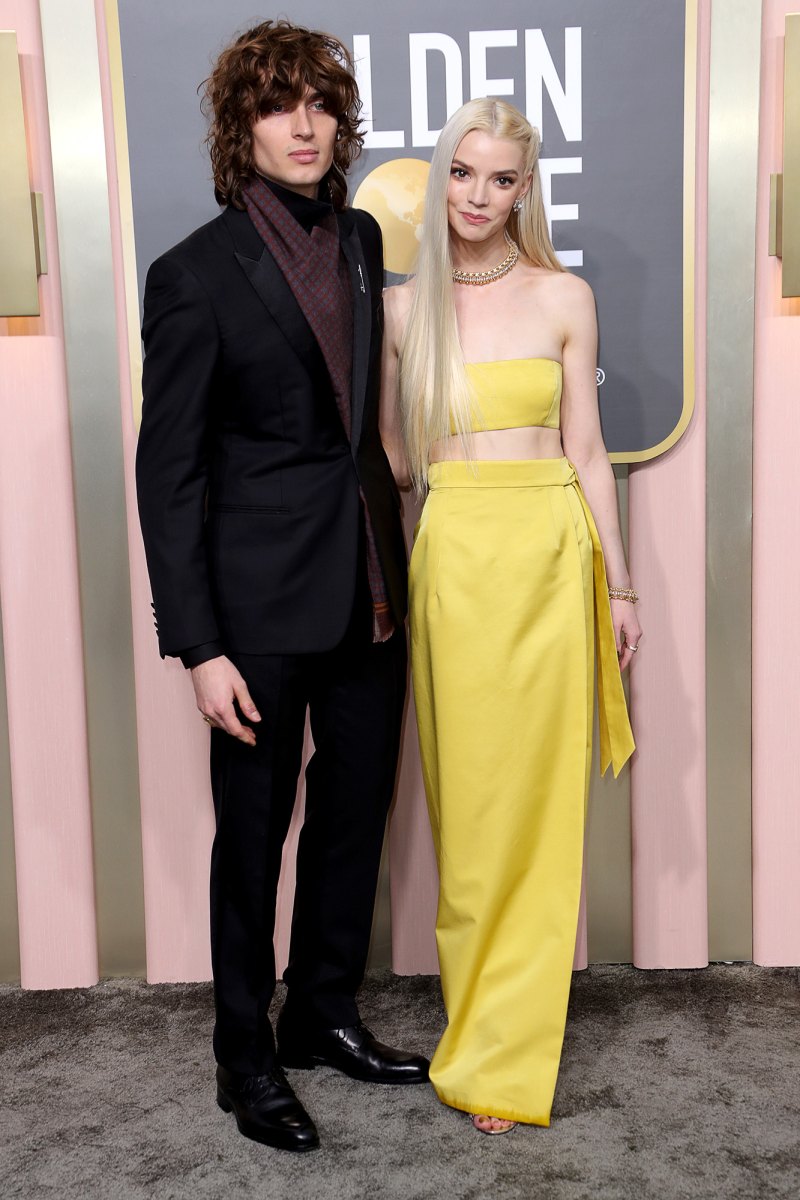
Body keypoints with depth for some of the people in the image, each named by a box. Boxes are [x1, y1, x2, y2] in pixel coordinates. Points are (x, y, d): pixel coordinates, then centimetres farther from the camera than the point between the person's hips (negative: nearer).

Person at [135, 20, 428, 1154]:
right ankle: (247, 1060, 28)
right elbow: (169, 472, -10)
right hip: (265, 601, -6)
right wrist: (198, 646, -14)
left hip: (372, 584, 6)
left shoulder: (363, 239, 8)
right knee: (254, 834, 8)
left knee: (356, 812, 16)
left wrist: (394, 560, 10)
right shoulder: (196, 274, -9)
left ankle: (326, 1014, 37)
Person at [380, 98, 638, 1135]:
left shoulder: (564, 297, 3)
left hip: (549, 556, -1)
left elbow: (586, 449, 5)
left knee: (535, 801, 3)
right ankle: (481, 1021, 26)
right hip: (450, 560, 1)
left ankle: (505, 1057, 17)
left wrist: (620, 586, 5)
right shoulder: (402, 307, 7)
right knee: (465, 798, 6)